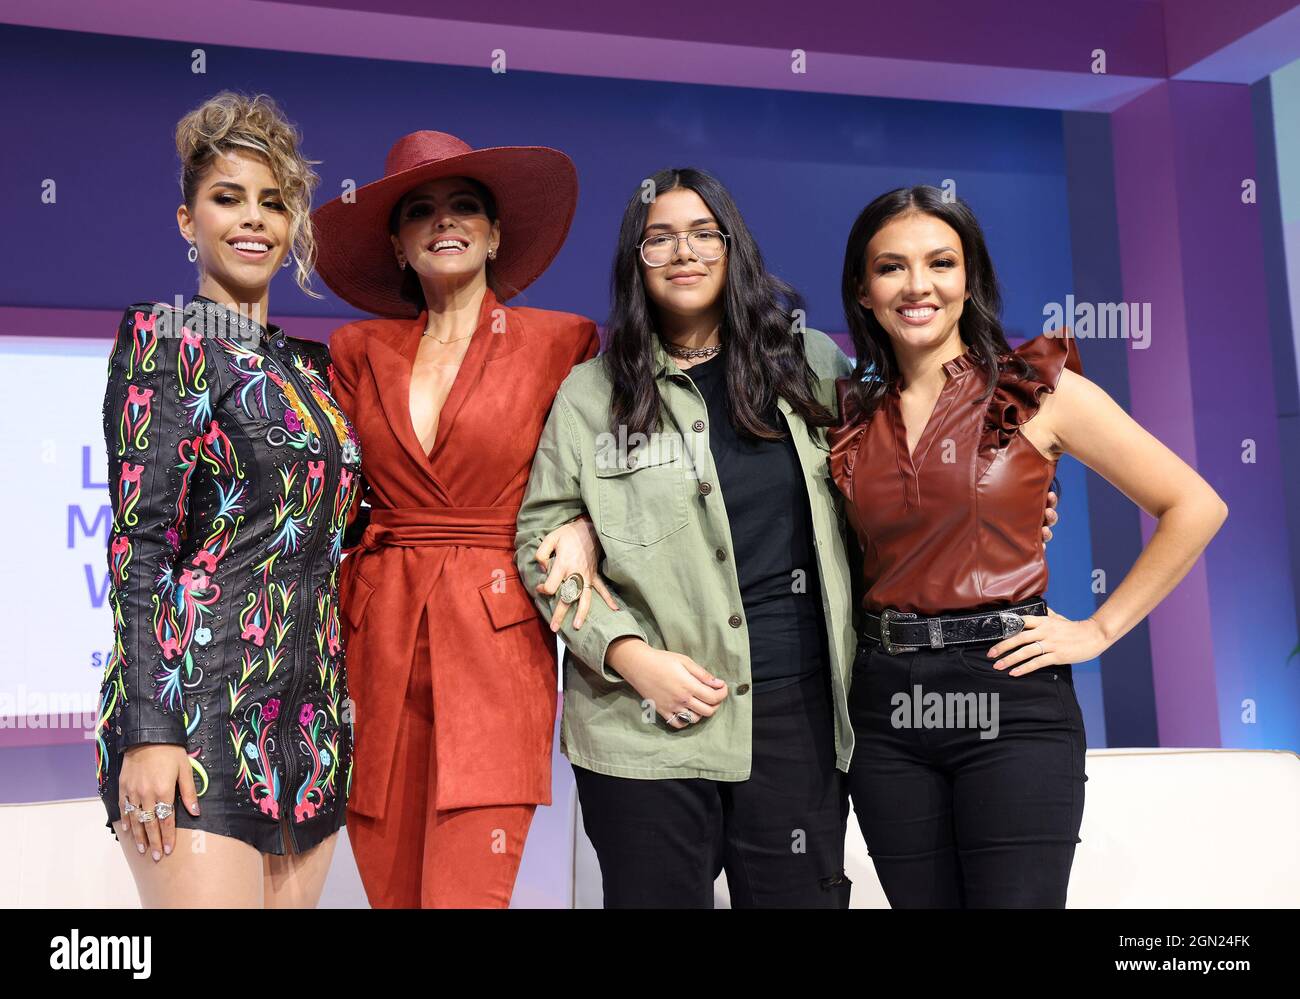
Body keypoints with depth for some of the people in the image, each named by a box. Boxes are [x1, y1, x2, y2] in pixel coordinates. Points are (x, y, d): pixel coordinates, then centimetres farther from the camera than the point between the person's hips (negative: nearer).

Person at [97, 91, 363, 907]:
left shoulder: (307, 364, 16)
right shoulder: (165, 340, -3)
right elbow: (141, 541, -11)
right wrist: (148, 733, -17)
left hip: (309, 715, 7)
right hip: (200, 711, -6)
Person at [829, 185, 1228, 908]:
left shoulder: (1038, 391, -2)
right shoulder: (853, 417, 8)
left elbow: (1196, 507, -1)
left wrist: (1098, 630, -4)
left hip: (1008, 698, -3)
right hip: (888, 707, 4)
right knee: (920, 902, 11)